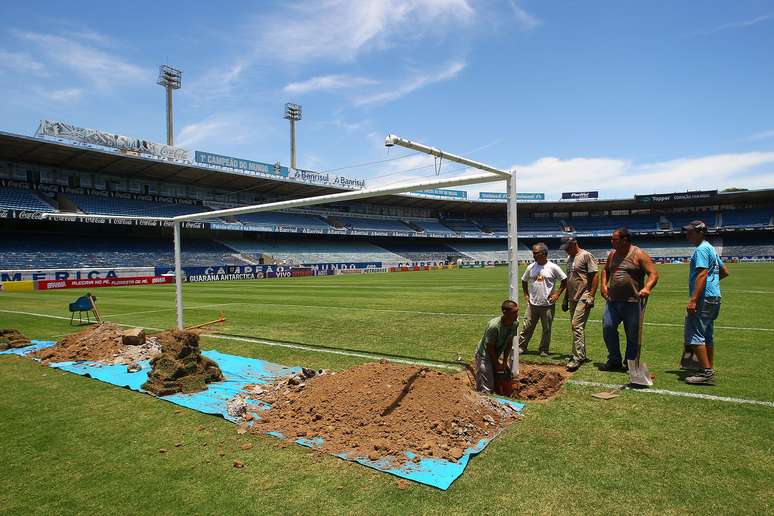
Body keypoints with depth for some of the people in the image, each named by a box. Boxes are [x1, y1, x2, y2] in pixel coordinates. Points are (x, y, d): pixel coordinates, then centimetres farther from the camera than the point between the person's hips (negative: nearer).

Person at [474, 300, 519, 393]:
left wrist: (505, 362, 1)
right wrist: (497, 364, -10)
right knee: (487, 390, -6)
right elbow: (489, 347, -22)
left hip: (494, 355, 7)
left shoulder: (515, 323, -11)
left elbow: (509, 343, 1)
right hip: (484, 355, -7)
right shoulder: (494, 326, -32)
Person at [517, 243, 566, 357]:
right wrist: (526, 294, 10)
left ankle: (544, 350, 19)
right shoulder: (530, 267, 4)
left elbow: (564, 280, 1)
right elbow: (524, 281, 18)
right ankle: (521, 347, 10)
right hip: (532, 304, 3)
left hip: (548, 304, -2)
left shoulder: (553, 267, -6)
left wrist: (557, 293, -5)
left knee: (547, 329, 7)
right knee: (527, 327, 3)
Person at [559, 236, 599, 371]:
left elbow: (595, 276, -13)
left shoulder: (586, 256, -8)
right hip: (573, 298, 9)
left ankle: (578, 357, -13)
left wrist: (591, 296, -19)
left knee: (576, 325, -15)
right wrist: (565, 299, 21)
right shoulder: (569, 258, 17)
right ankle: (582, 355, 23)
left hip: (584, 298, -9)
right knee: (575, 327, 12)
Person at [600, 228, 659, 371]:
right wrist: (604, 285, 11)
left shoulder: (639, 255, -6)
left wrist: (647, 288, -28)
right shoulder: (612, 254, 11)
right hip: (613, 300, 5)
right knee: (607, 327, -1)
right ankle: (614, 361, 13)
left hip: (632, 302, -5)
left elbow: (654, 274, -10)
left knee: (633, 335, 5)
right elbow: (605, 270, 28)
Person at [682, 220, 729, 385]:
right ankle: (709, 370, 22)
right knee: (707, 336, 16)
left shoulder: (701, 249, -12)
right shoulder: (711, 248, 19)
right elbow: (725, 271, 26)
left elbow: (702, 275, -22)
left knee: (694, 334, -10)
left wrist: (693, 300, -26)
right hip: (714, 297, 11)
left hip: (703, 298, -11)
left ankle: (706, 371, -10)